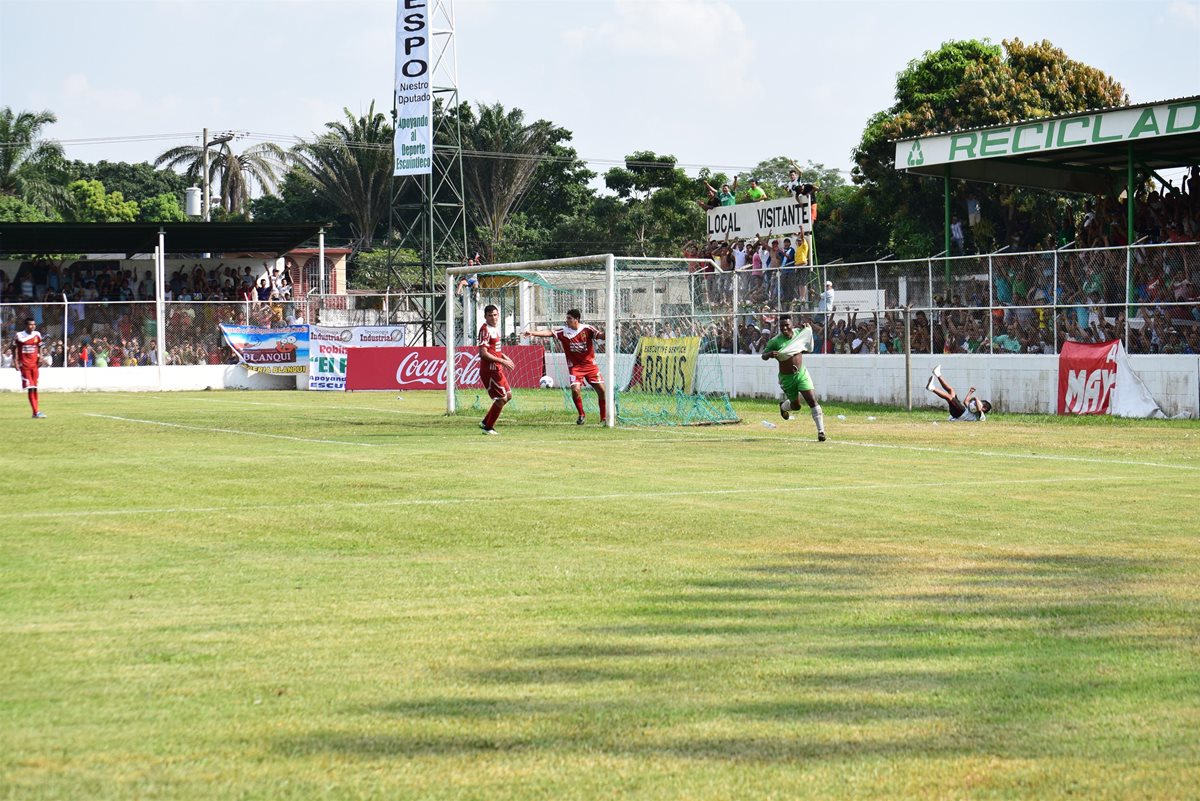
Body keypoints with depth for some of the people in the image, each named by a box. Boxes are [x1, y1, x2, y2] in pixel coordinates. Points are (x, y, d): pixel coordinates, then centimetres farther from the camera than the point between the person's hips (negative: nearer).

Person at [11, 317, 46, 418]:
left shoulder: (37, 335, 5)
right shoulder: (19, 336, -7)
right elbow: (14, 349, 4)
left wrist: (40, 357, 2)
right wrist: (15, 361, -3)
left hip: (34, 364, 4)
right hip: (24, 365, -4)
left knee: (35, 388, 7)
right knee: (30, 389, -10)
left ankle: (36, 412, 12)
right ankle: (36, 412, -13)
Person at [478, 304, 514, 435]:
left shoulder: (495, 328, 13)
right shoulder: (485, 330, -16)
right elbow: (483, 353, -23)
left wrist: (504, 357, 12)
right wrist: (502, 361, -22)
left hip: (497, 370, 10)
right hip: (489, 369, -10)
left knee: (508, 395, 15)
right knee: (502, 398, -6)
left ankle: (485, 422, 21)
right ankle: (488, 427, 6)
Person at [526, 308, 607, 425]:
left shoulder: (587, 329, -8)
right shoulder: (563, 331, -6)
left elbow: (601, 335, -18)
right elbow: (549, 332, -17)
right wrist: (533, 333, -29)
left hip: (590, 365, 0)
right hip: (575, 366, 0)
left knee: (601, 390, -3)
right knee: (575, 389, -17)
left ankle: (604, 417, 14)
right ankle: (582, 416, 5)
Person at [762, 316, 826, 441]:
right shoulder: (776, 341, -16)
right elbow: (763, 356, -16)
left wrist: (807, 328, -2)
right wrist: (770, 354, -39)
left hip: (802, 373, 2)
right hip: (786, 378, -2)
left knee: (812, 400, -11)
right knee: (796, 405, 12)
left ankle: (821, 431, -9)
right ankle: (783, 406, 50)